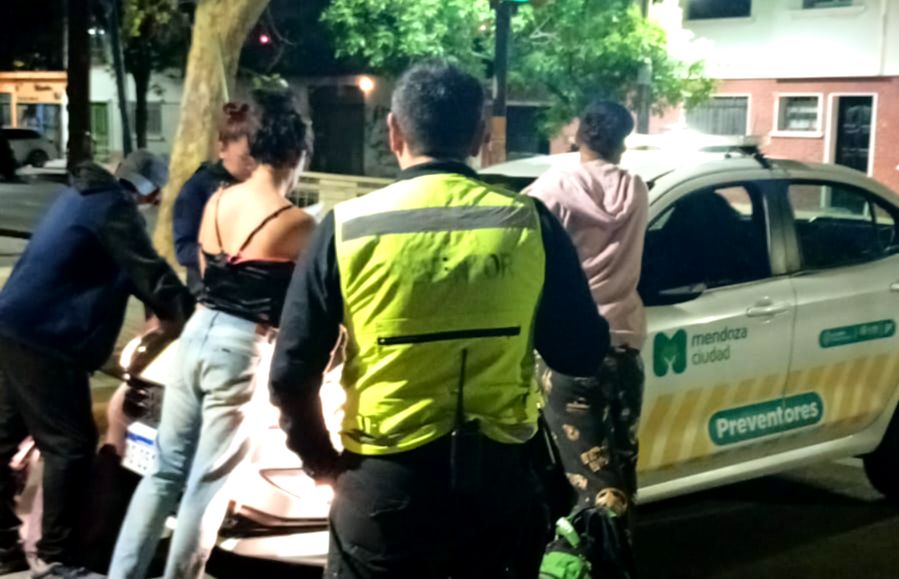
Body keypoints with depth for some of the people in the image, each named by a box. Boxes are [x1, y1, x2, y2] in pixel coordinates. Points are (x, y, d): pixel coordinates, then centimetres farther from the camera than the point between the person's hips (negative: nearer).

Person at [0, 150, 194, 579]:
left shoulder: (87, 195, 18)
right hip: (42, 339, -10)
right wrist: (189, 316, 2)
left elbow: (132, 269, 24)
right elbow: (149, 272, -12)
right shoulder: (114, 209, -12)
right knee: (70, 444, -3)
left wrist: (165, 313, 22)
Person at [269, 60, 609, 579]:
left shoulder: (348, 229, -7)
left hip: (383, 485, -1)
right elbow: (583, 354, 2)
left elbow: (292, 375, -5)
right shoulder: (530, 223, -4)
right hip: (497, 481, 2)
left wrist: (324, 463, 10)